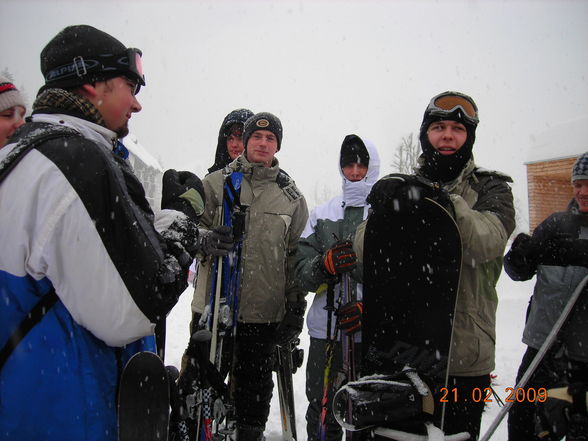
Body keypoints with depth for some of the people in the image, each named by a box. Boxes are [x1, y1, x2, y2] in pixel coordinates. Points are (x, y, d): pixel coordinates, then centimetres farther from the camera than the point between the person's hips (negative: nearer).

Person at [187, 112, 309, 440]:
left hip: (265, 313, 1)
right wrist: (204, 239, -18)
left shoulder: (292, 197, 9)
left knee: (255, 386, 12)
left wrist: (296, 309, 4)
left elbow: (297, 256, 9)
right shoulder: (216, 182, 4)